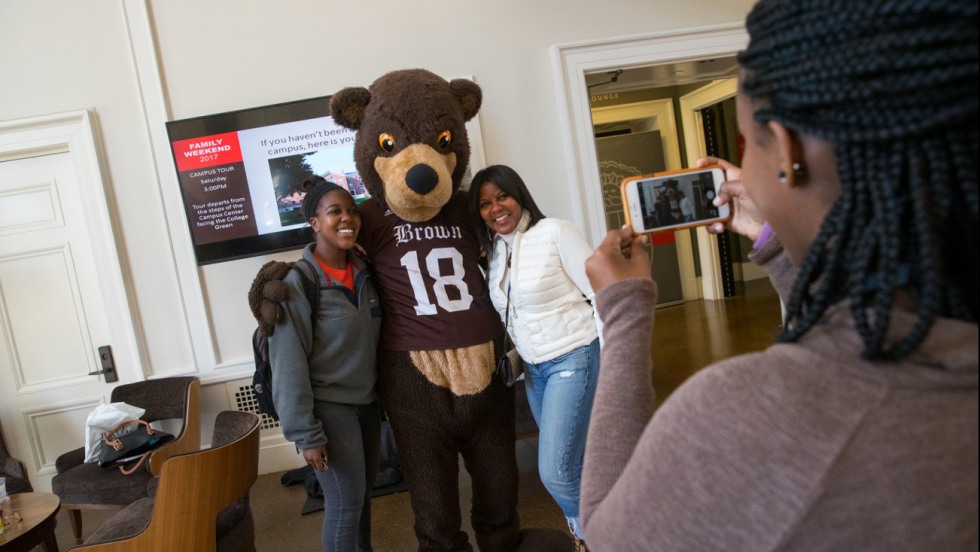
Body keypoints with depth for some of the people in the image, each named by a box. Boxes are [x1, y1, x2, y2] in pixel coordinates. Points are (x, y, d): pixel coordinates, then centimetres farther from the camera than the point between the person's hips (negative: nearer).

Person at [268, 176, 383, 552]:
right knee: (346, 502, 0)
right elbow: (289, 366, -18)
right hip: (329, 407, -6)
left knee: (363, 493, 17)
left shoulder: (364, 273, 2)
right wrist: (306, 434, -17)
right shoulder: (297, 285, -19)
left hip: (367, 402, 6)